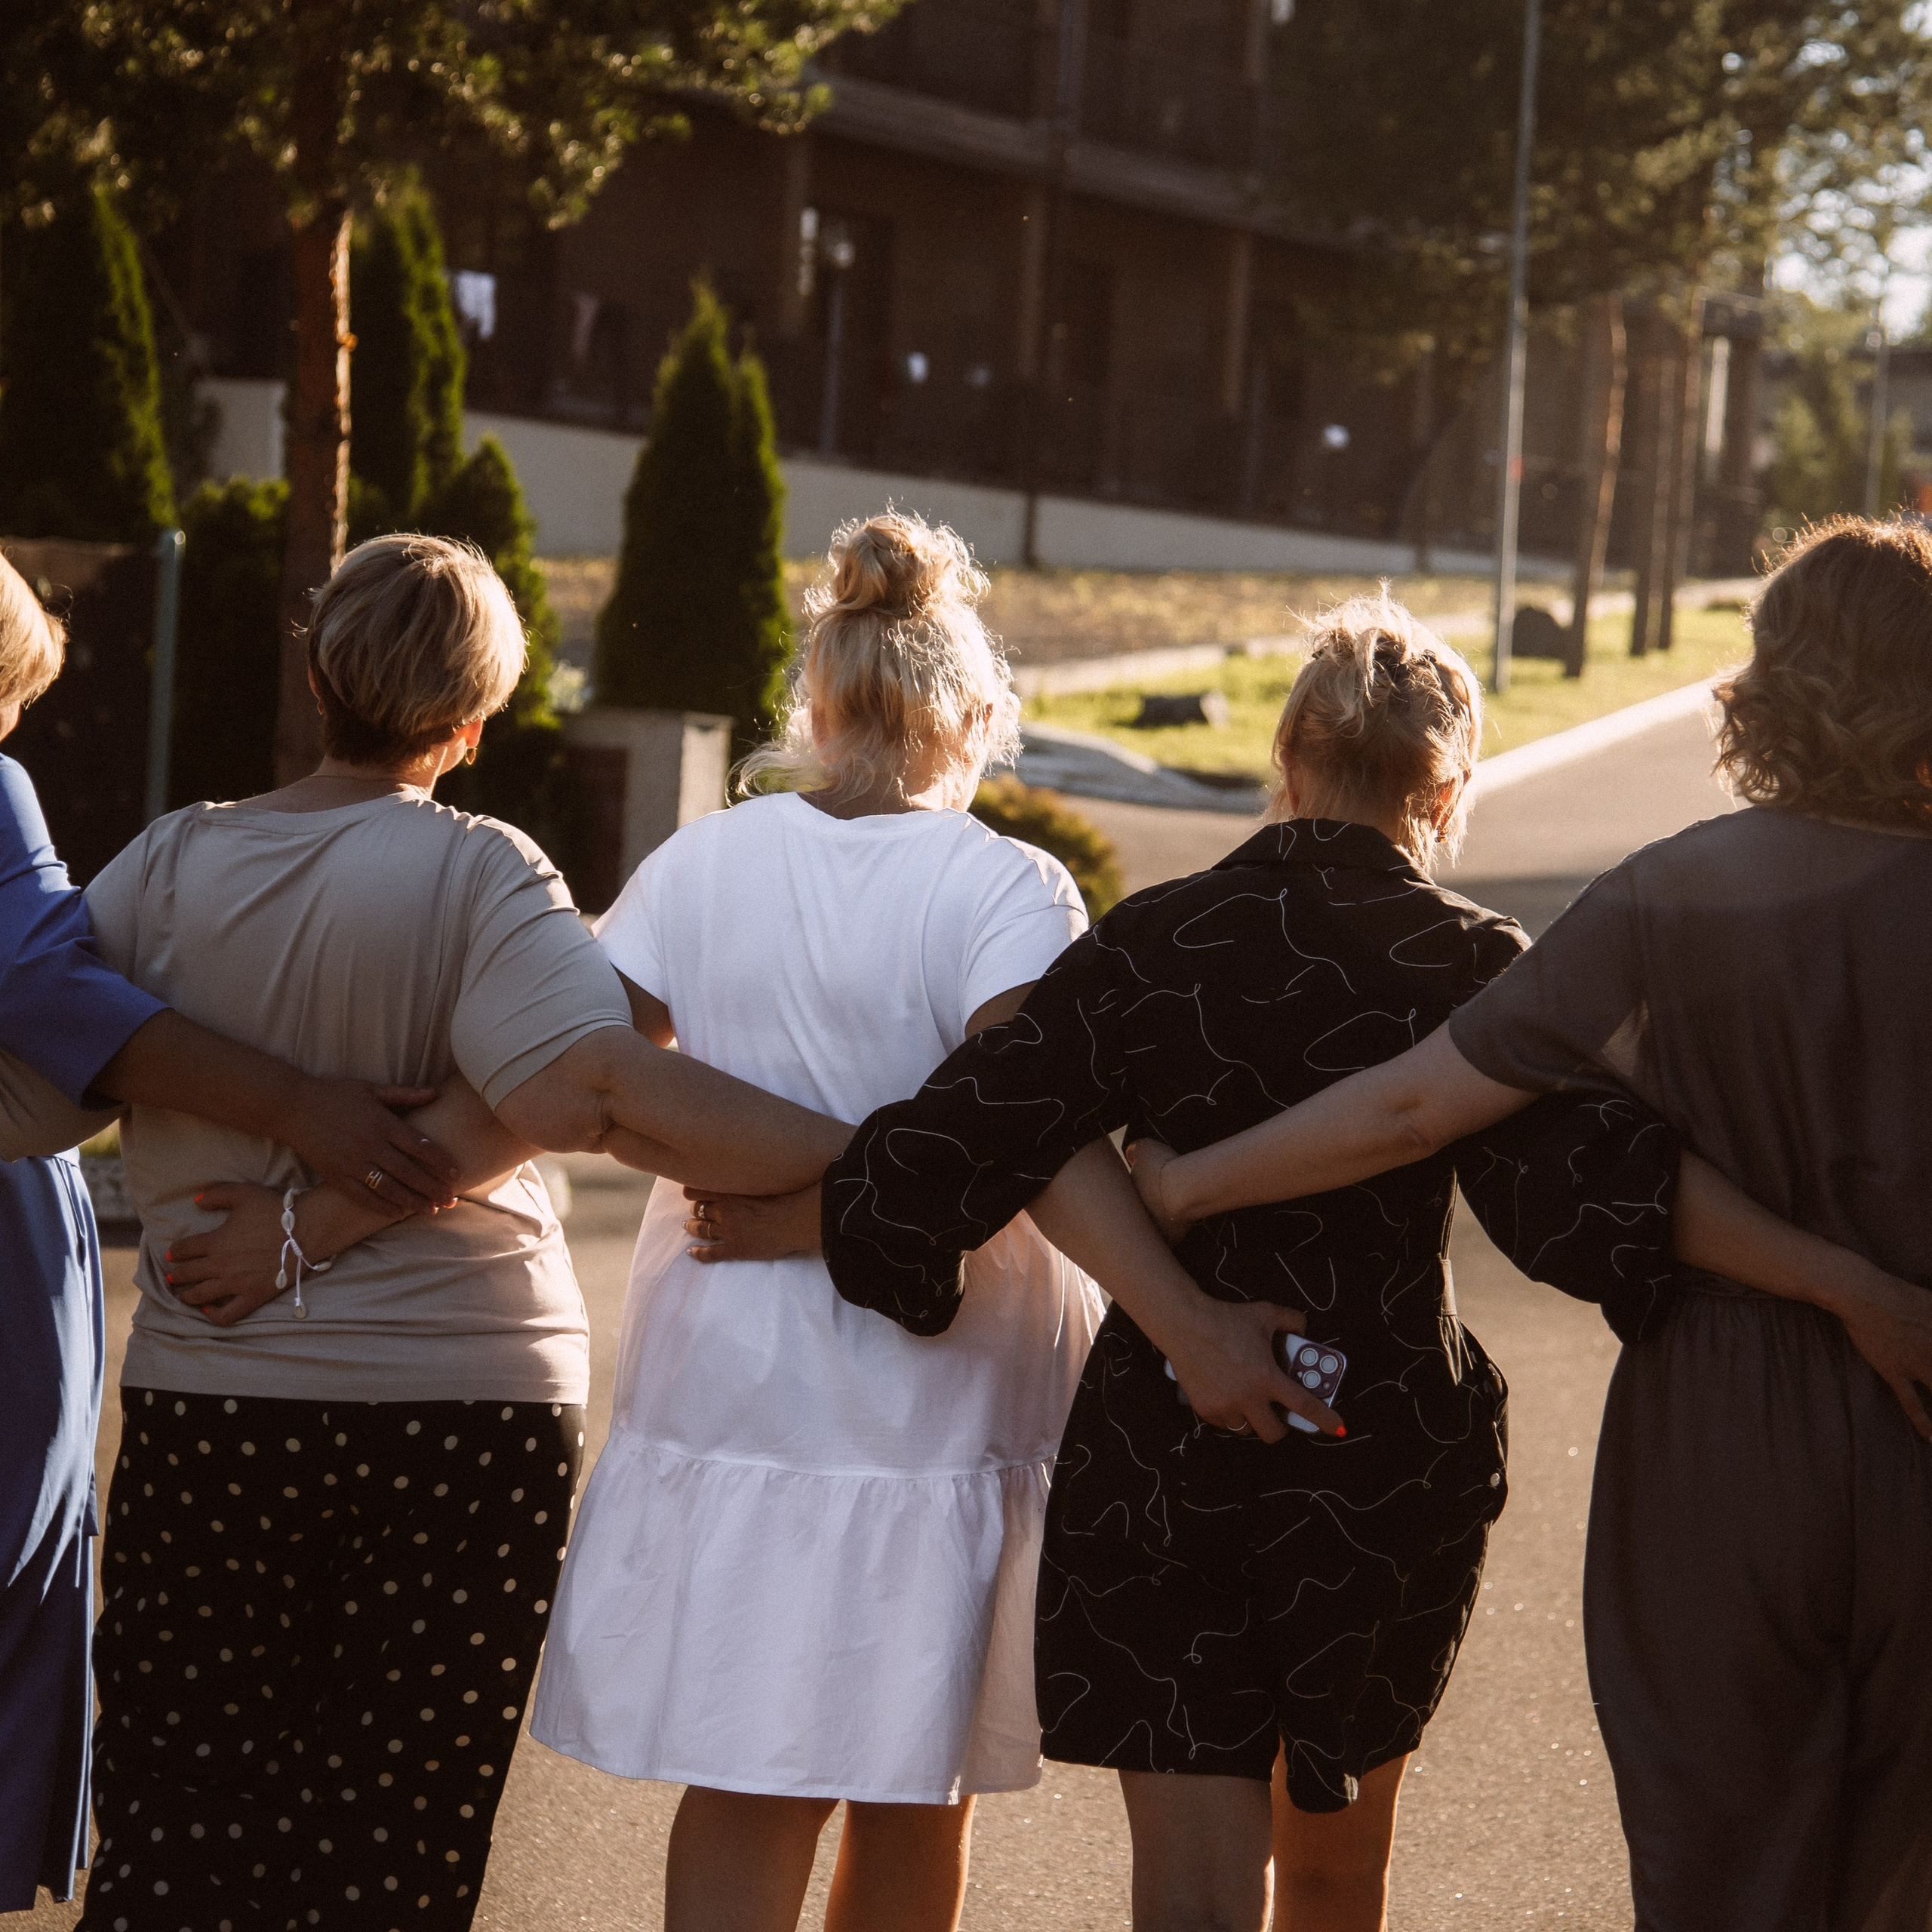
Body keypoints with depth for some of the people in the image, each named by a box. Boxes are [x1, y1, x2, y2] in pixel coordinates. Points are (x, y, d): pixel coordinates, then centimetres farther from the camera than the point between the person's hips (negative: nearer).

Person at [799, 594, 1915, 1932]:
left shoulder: (1151, 945, -5)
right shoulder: (1469, 965, -10)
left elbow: (957, 1152, -8)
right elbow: (1588, 1177, -24)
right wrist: (1852, 1285, -25)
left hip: (1159, 1456, 0)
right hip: (1389, 1460, 0)